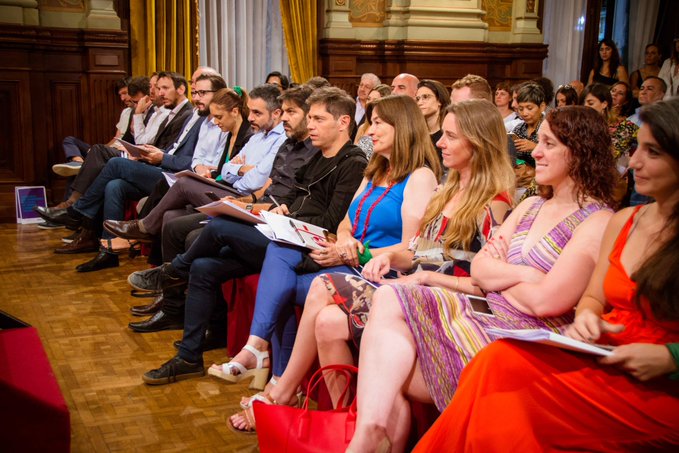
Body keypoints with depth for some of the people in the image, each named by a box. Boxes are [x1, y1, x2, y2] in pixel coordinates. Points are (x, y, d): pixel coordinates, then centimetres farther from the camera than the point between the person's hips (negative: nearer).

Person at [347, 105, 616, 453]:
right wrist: (523, 273, -9)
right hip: (488, 318, 8)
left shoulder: (598, 222, -8)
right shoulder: (530, 206, 18)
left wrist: (498, 275, 1)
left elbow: (546, 301, -18)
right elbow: (479, 269, 9)